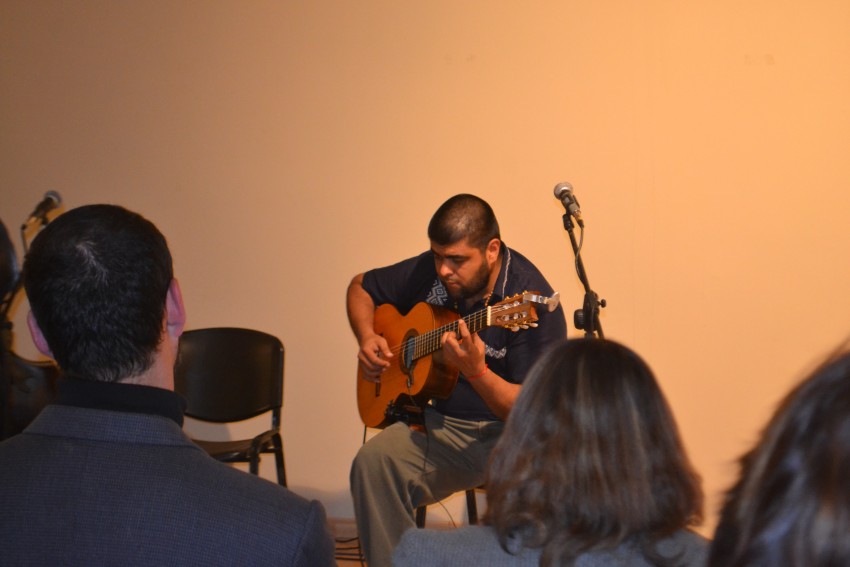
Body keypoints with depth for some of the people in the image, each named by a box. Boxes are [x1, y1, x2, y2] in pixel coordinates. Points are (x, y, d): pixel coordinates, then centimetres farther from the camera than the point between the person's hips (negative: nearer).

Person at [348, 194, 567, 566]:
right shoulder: (429, 271, 0)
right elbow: (361, 286, 20)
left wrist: (475, 371, -34)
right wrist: (366, 337, 1)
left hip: (507, 431, -4)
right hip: (441, 421, 4)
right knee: (372, 464, -24)